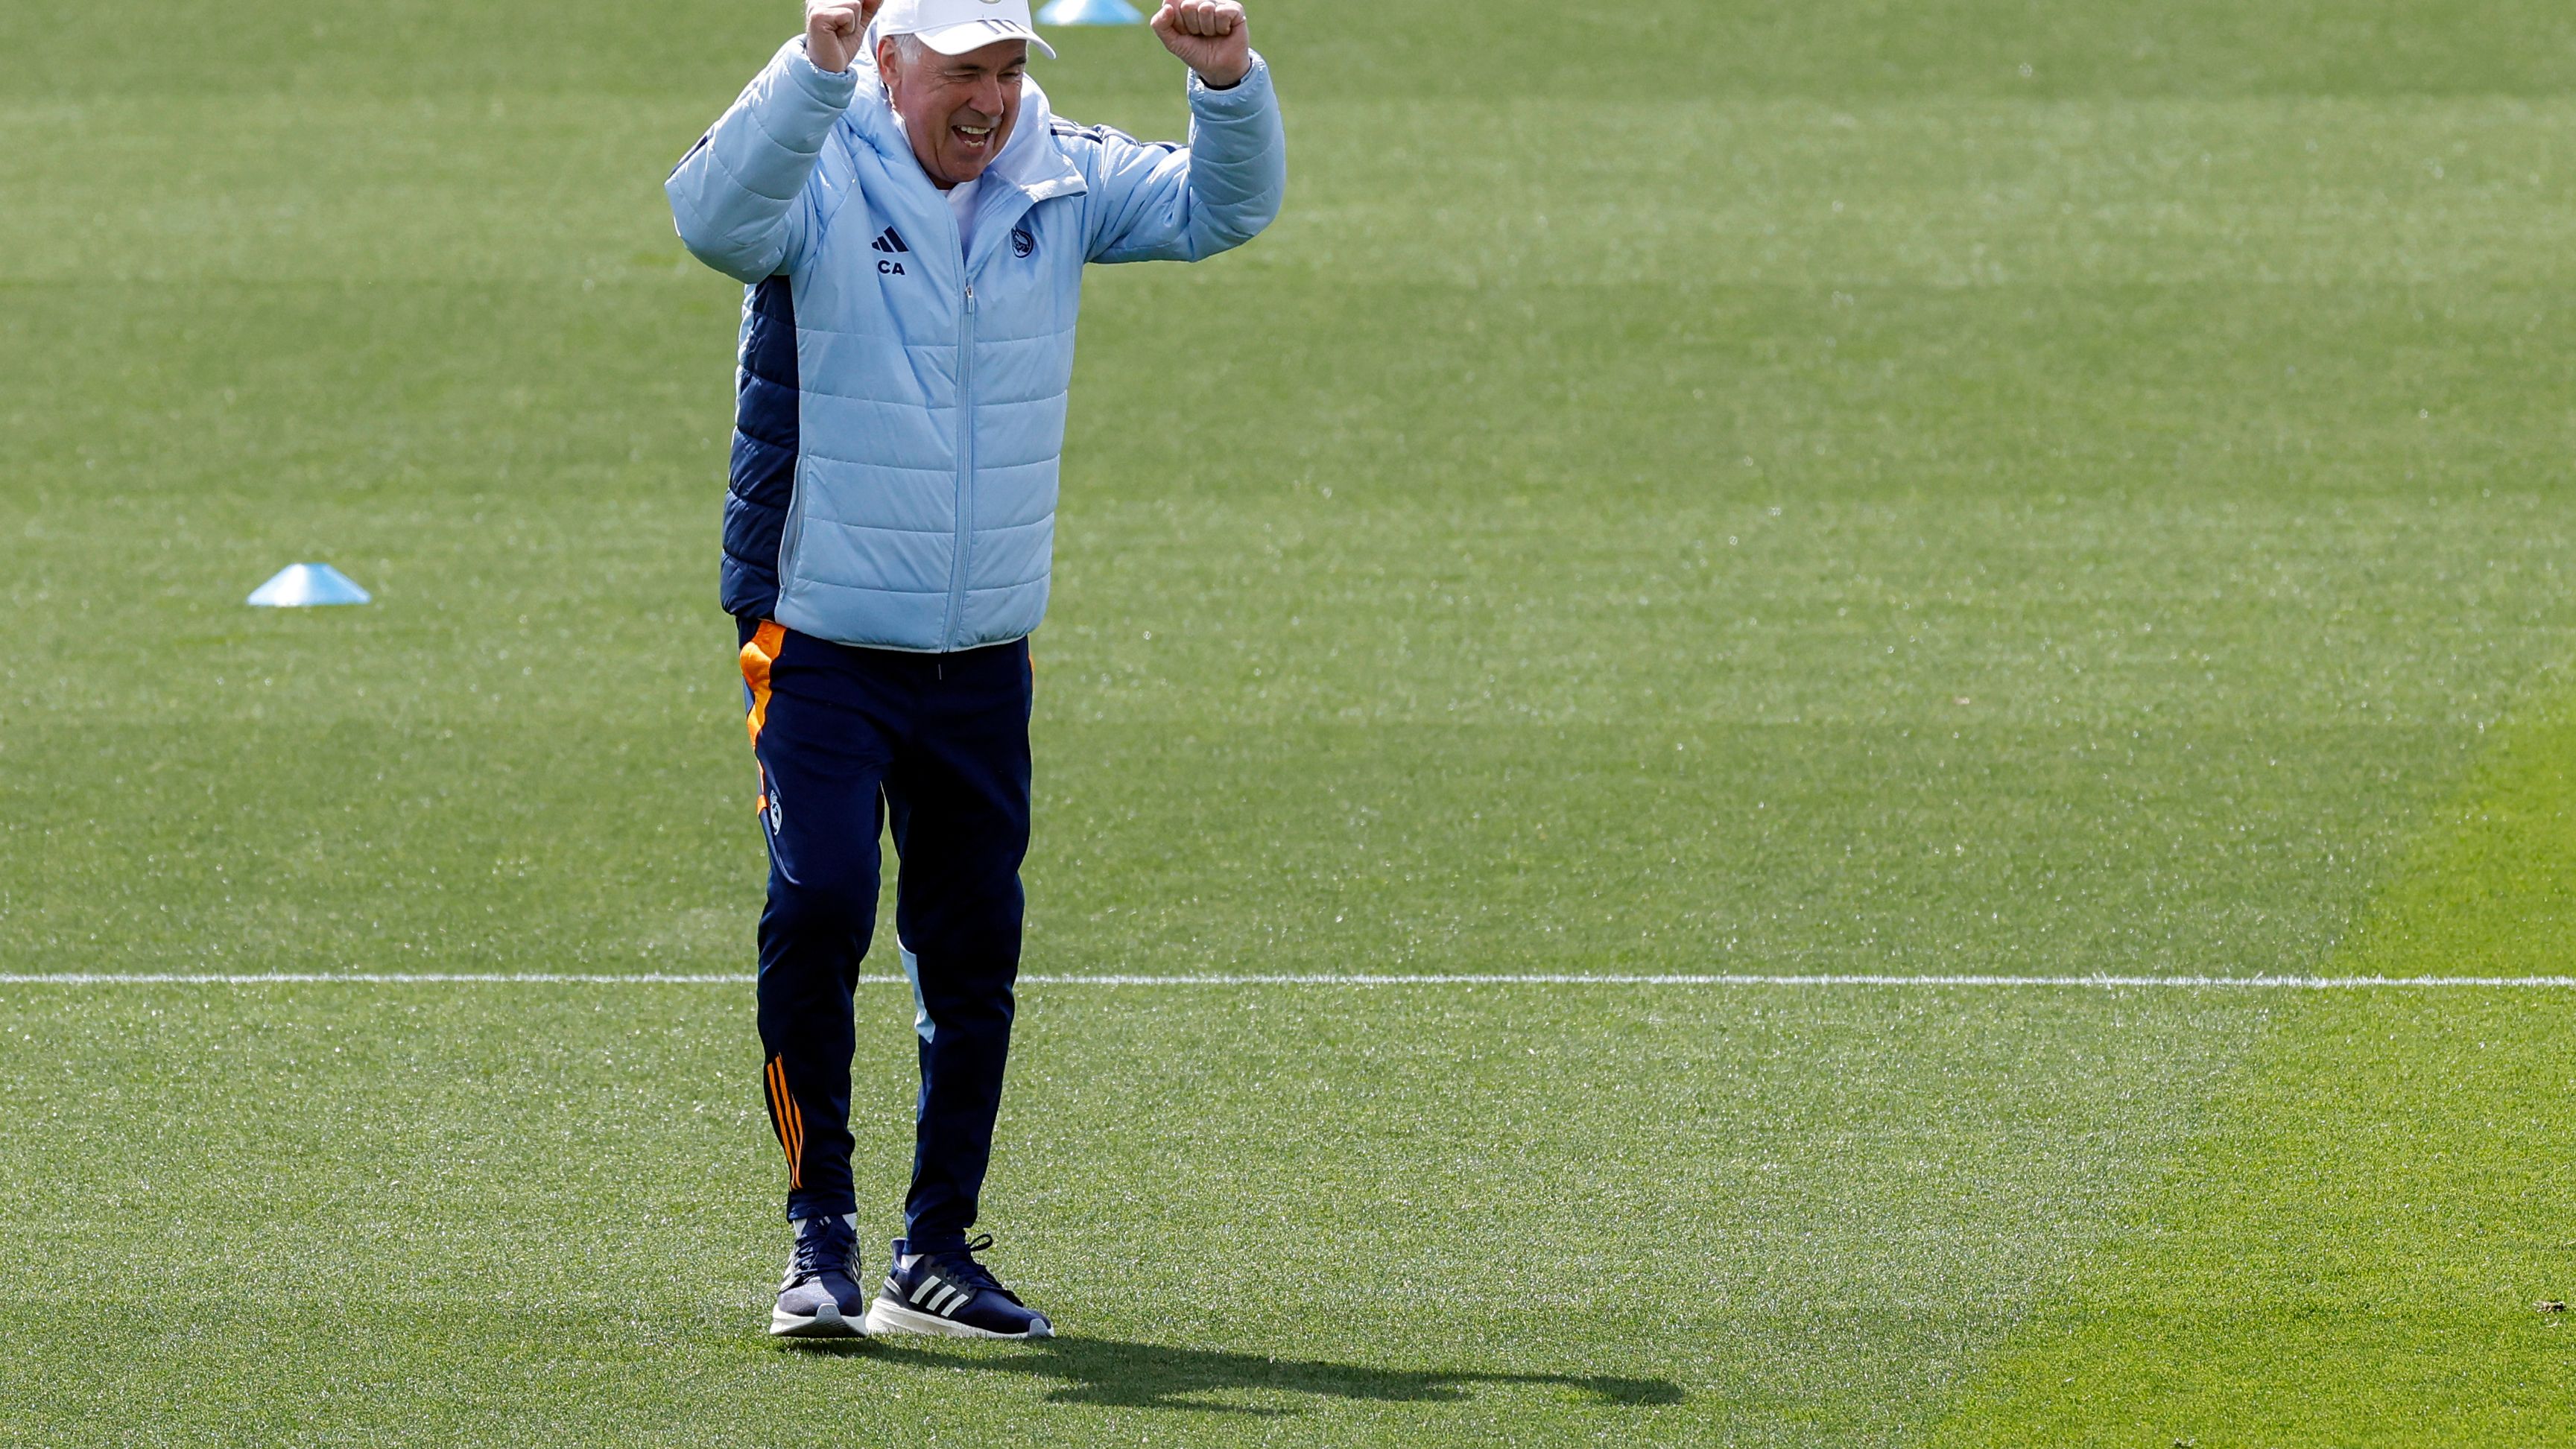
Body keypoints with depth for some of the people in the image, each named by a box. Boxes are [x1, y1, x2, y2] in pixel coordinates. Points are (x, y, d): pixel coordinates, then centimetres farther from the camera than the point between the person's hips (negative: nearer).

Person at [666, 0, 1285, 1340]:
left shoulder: (1060, 184, 2)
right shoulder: (821, 179, -12)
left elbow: (1223, 208, 2)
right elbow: (716, 219, -32)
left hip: (982, 656, 5)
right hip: (820, 640, -5)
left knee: (974, 948, 7)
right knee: (820, 902, -17)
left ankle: (935, 1254, 18)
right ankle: (820, 1231, -7)